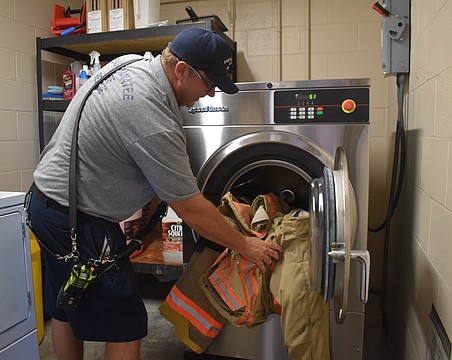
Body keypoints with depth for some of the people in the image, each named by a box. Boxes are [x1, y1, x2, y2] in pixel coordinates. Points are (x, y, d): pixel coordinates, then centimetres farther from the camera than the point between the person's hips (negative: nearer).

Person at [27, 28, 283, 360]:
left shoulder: (129, 61, 0)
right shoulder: (155, 124, -29)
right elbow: (191, 210, -21)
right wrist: (246, 245, -9)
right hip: (77, 221, -10)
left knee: (66, 311, 25)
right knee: (125, 328, 3)